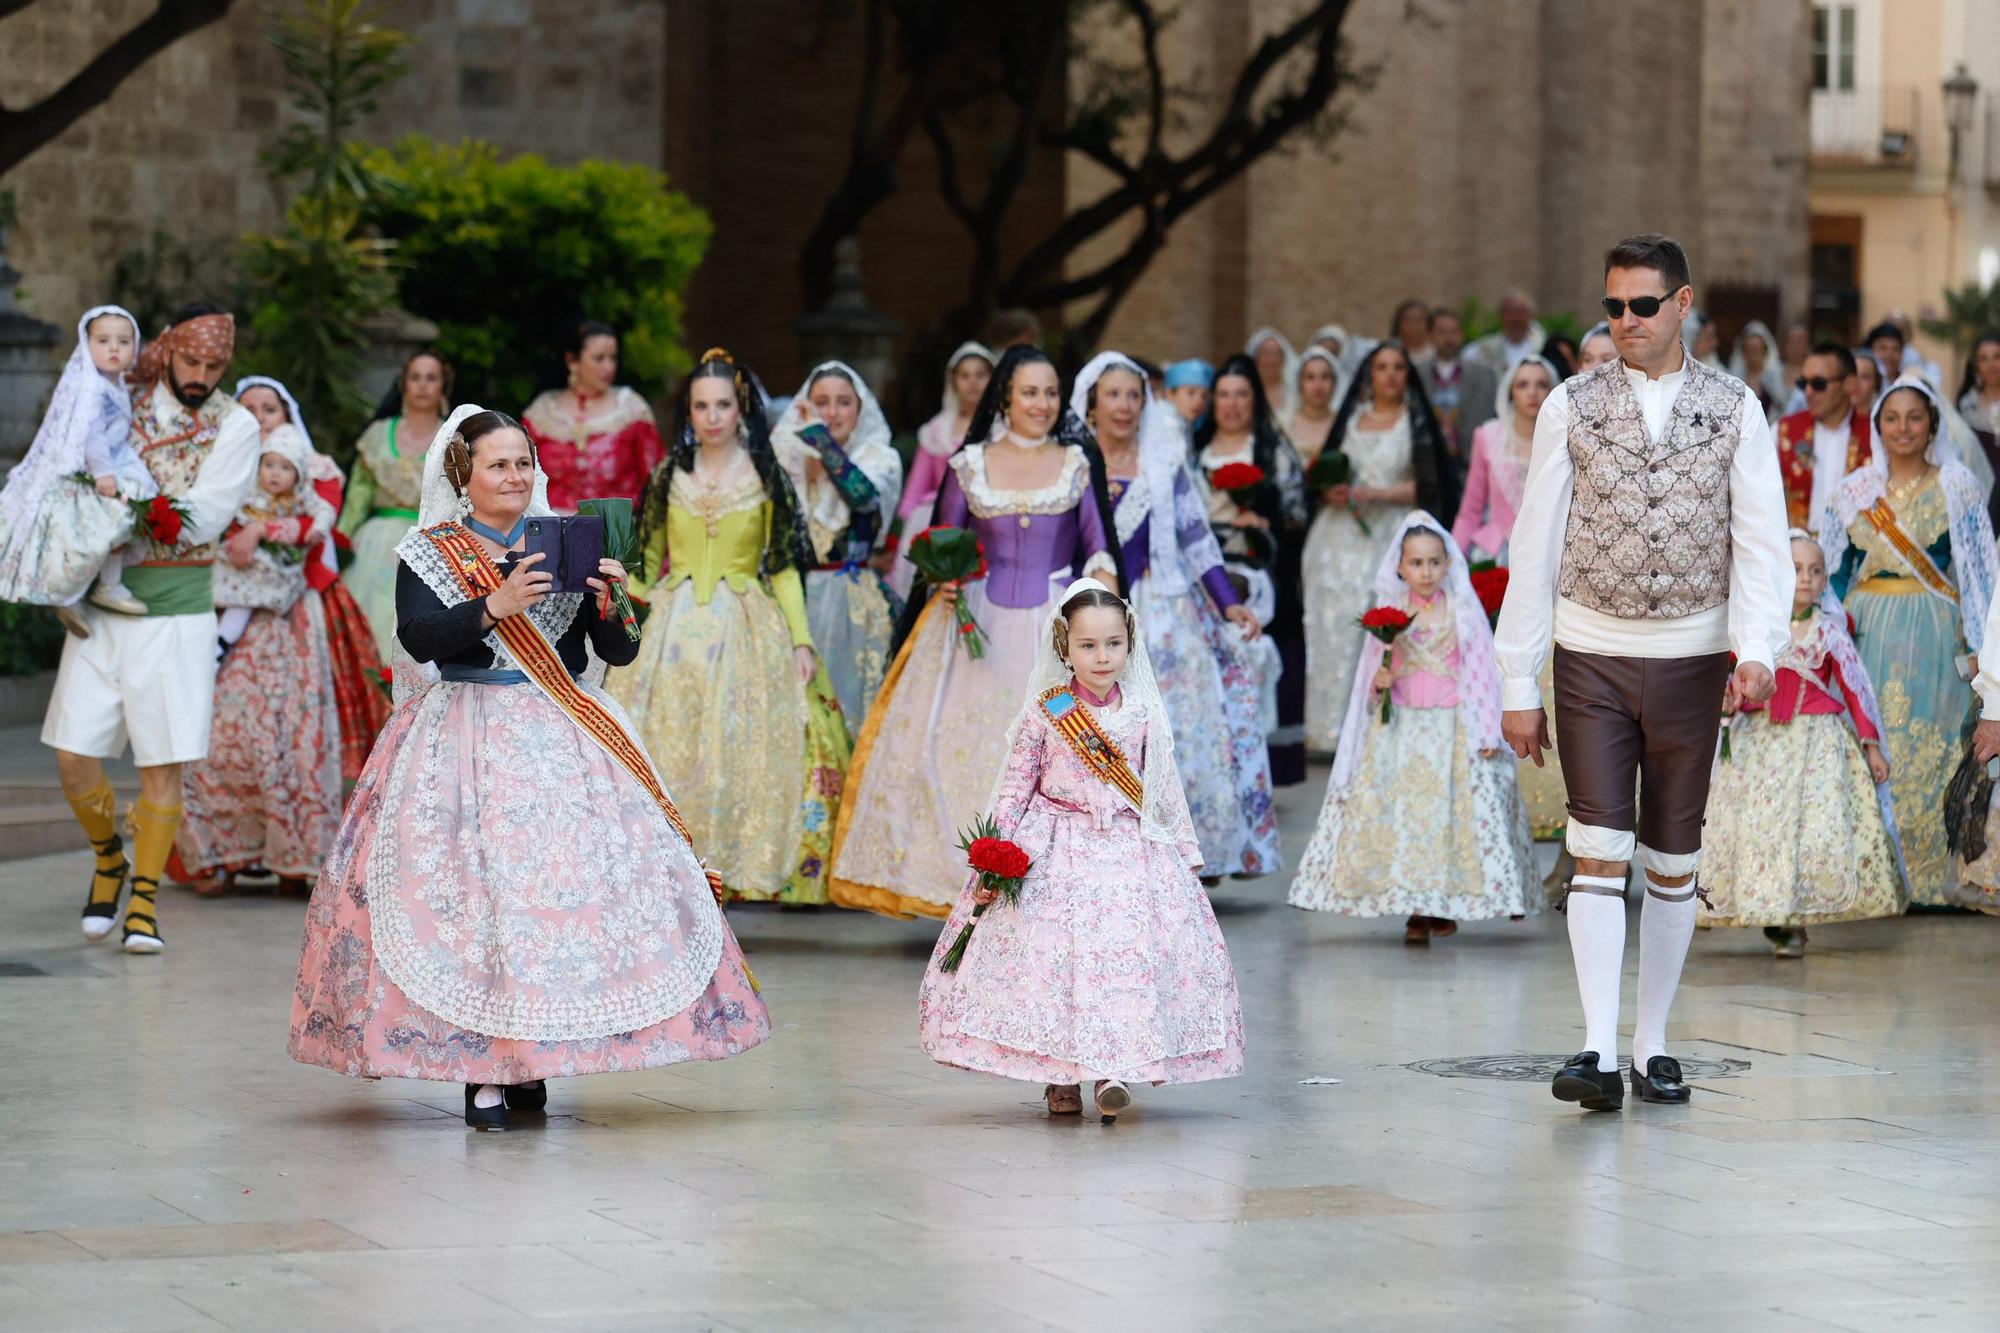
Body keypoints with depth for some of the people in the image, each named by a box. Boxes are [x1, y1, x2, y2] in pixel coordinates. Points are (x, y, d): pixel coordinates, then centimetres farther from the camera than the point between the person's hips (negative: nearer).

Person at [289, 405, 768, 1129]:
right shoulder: (429, 552, 4)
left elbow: (619, 652, 7)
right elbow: (418, 637, -13)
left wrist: (611, 603, -13)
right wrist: (496, 606, -24)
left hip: (562, 735, 2)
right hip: (466, 736, -2)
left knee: (569, 879, -7)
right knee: (468, 885, -11)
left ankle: (529, 1058, 3)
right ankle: (481, 1069, -7)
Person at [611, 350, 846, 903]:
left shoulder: (767, 478, 2)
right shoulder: (670, 474, 8)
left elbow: (784, 567, 3)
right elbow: (647, 559, 13)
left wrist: (801, 641, -5)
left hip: (746, 627, -2)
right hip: (674, 627, 2)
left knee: (740, 747, -7)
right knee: (664, 745, -3)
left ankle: (734, 865, 1)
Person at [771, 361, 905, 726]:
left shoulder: (880, 459, 1)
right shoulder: (788, 456, 9)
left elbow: (863, 493, -23)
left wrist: (819, 434, -18)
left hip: (856, 605, -2)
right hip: (798, 598, 3)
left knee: (851, 700, -2)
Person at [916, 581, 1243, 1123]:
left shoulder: (1143, 715, 5)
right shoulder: (1044, 712, -1)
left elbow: (1166, 792, 12)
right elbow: (1015, 786, 0)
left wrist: (1186, 855, 12)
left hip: (1130, 851, 1)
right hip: (1056, 851, -1)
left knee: (1127, 952, -10)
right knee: (1051, 955, -5)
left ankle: (1114, 1070, -8)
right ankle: (1059, 1076, 5)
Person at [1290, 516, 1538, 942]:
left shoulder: (1463, 611, 0)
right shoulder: (1389, 613, 6)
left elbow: (1482, 673, -1)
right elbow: (1373, 673, 14)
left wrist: (1487, 732, -6)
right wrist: (1379, 683, -10)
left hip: (1452, 727, -2)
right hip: (1400, 728, 2)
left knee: (1449, 813, -4)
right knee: (1398, 813, -4)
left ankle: (1443, 905, 5)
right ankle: (1416, 910, 0)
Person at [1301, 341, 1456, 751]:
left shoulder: (1417, 422, 6)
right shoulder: (1350, 418, 15)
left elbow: (1427, 486, -2)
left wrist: (1380, 493, -13)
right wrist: (1331, 492, -4)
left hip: (1391, 537, -3)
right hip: (1341, 537, 3)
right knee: (1335, 626, -5)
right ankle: (1333, 728, -2)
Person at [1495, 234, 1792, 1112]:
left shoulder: (1735, 410, 2)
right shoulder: (1572, 407, 2)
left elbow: (1761, 540, -4)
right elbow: (1534, 547, 2)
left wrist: (1757, 647, -21)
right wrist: (1517, 685, -1)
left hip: (1691, 659, 1)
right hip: (1591, 655, -1)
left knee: (1674, 863, 8)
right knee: (1599, 852, -10)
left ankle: (1652, 1047, 18)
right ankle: (1598, 1050, -14)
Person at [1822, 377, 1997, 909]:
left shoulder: (1957, 489, 4)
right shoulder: (1856, 492, 12)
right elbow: (1833, 570, 17)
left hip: (1933, 635, -2)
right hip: (1867, 632, 3)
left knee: (1928, 748, -6)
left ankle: (1931, 874, -1)